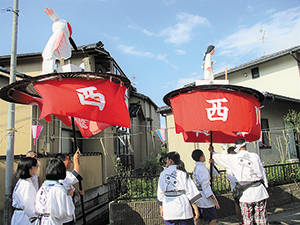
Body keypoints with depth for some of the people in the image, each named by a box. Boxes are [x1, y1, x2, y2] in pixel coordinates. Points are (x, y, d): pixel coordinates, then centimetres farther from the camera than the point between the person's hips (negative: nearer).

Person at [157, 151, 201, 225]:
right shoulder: (183, 173, -2)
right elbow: (190, 192, -6)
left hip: (168, 210, 2)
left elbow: (160, 193, 6)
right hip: (183, 209, -2)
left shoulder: (163, 174, 3)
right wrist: (196, 209, -1)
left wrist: (161, 208, 18)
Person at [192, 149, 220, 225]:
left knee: (201, 219, 17)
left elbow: (212, 173, 25)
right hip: (204, 197, -10)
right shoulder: (202, 168, -18)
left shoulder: (196, 167, 11)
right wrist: (213, 198, -21)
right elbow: (205, 185, -23)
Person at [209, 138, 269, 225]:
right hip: (259, 191, 2)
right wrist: (265, 185, 16)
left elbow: (220, 157, 15)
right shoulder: (254, 156, 1)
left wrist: (212, 152, 35)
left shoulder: (233, 158, -2)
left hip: (245, 194, -1)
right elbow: (262, 172, 5)